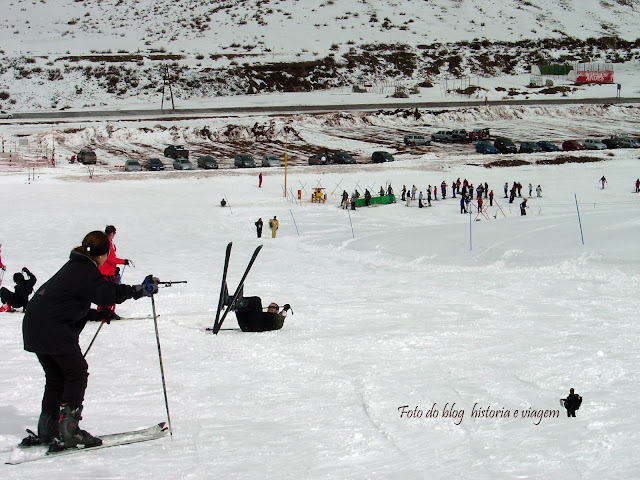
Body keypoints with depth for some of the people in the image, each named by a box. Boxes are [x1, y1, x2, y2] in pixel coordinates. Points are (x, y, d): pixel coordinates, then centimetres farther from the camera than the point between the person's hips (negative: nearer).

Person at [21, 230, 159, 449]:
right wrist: (141, 290, -19)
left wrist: (98, 315, 24)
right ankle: (69, 430, -8)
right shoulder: (86, 271, -11)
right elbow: (109, 294, -25)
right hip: (54, 330, -10)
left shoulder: (73, 267, 19)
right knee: (77, 373, -2)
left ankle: (46, 430, 16)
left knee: (56, 377, 16)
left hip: (35, 325, 10)